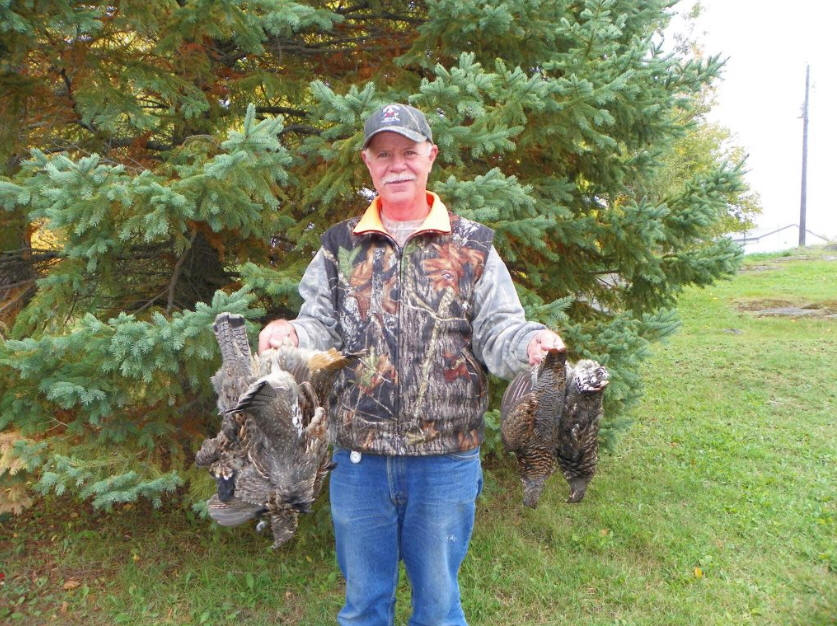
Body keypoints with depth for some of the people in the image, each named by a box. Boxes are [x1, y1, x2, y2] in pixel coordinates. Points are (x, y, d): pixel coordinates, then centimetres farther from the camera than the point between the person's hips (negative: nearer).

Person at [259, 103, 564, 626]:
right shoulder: (340, 246, 6)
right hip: (358, 457, 2)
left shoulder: (472, 246, 2)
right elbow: (320, 327, 2)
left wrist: (531, 342, -24)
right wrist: (290, 335, -19)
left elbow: (497, 332, -3)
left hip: (447, 459, -1)